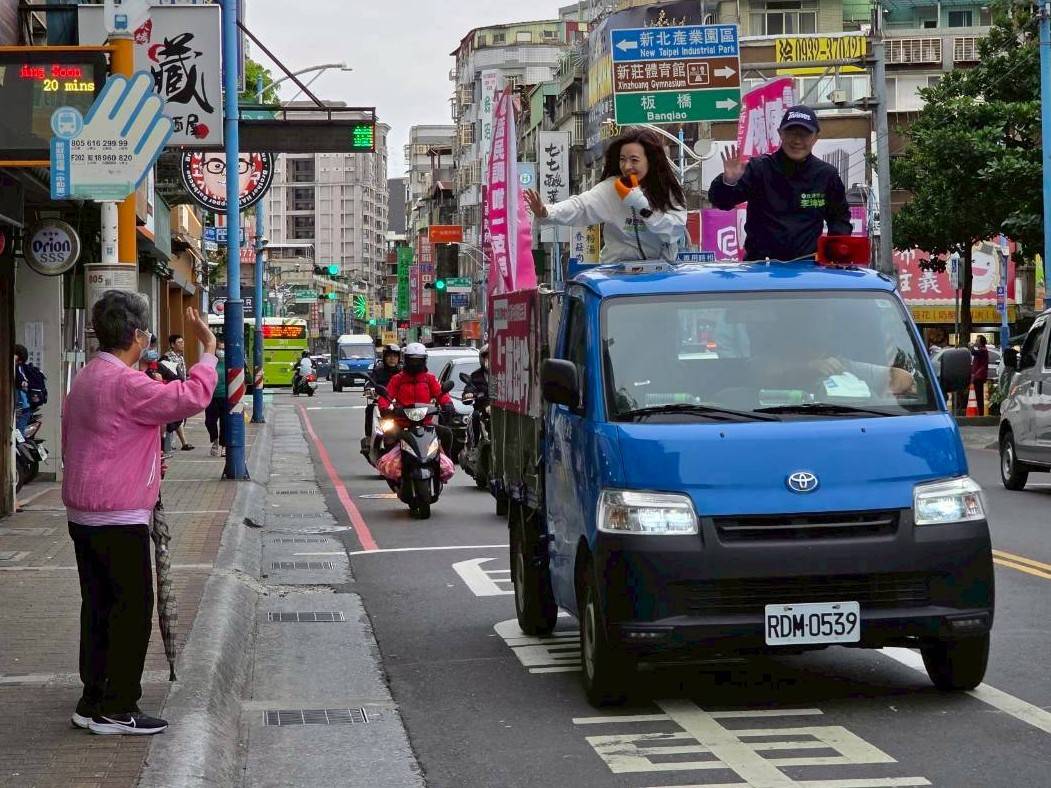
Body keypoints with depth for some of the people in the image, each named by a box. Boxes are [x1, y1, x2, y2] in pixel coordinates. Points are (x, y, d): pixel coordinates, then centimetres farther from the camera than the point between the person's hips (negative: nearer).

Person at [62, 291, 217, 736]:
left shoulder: (84, 380, 14)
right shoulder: (125, 383, -18)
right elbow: (190, 398, -22)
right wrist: (208, 349, -11)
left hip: (82, 515, 10)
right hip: (118, 519, -10)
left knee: (99, 607, 13)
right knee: (132, 607, -3)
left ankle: (94, 701, 17)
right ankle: (116, 709, -2)